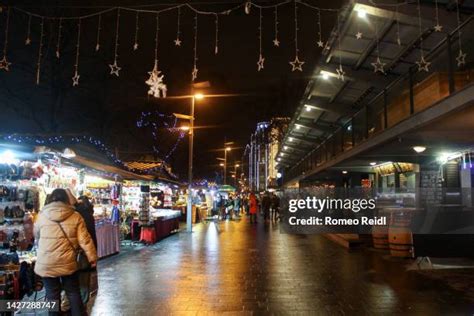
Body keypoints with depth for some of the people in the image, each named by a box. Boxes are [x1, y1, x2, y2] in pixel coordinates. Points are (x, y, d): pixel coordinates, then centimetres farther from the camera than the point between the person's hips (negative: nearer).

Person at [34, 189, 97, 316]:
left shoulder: (42, 215, -2)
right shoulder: (75, 216, -3)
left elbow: (37, 236, 15)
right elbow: (84, 239, -5)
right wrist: (92, 257, 4)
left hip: (46, 264, 0)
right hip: (68, 263, 0)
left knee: (52, 295, 13)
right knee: (73, 293, 14)